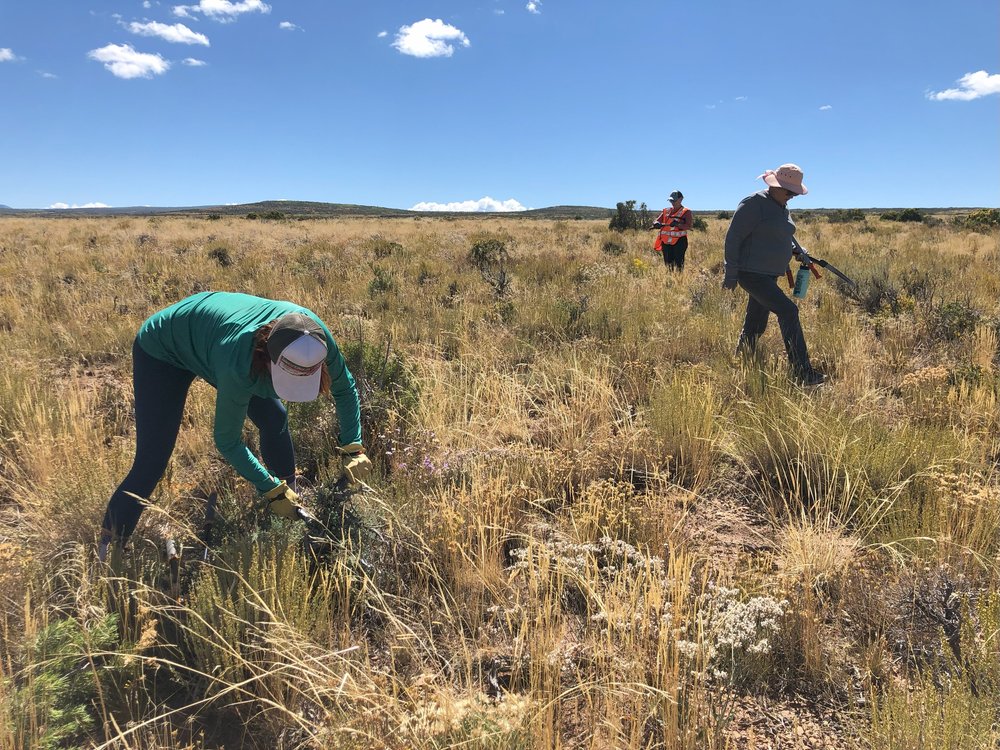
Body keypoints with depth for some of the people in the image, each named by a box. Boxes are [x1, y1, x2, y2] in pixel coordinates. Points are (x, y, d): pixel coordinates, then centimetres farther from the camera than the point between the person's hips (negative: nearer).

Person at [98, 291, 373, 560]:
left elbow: (345, 388, -13)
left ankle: (291, 516, 16)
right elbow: (227, 441, -28)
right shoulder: (239, 366, -44)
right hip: (162, 351, -5)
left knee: (275, 419, -2)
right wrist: (272, 490, -25)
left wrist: (353, 449, -20)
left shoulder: (313, 336, -33)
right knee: (151, 461, -9)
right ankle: (108, 549, 7)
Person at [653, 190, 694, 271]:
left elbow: (689, 226, -12)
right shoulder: (666, 211, 15)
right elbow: (657, 221, 8)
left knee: (678, 263, -8)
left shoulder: (686, 212, -1)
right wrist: (657, 224, -17)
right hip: (666, 241, 5)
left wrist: (678, 224, -28)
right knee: (668, 263, 10)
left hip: (679, 241, -5)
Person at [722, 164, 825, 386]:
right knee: (788, 311, -17)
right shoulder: (754, 203, -14)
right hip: (751, 274, -9)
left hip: (769, 275, 9)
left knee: (755, 325, 14)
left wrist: (798, 250, 14)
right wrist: (731, 274, -16)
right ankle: (802, 373, -15)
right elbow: (733, 237, -15)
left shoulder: (781, 207, 14)